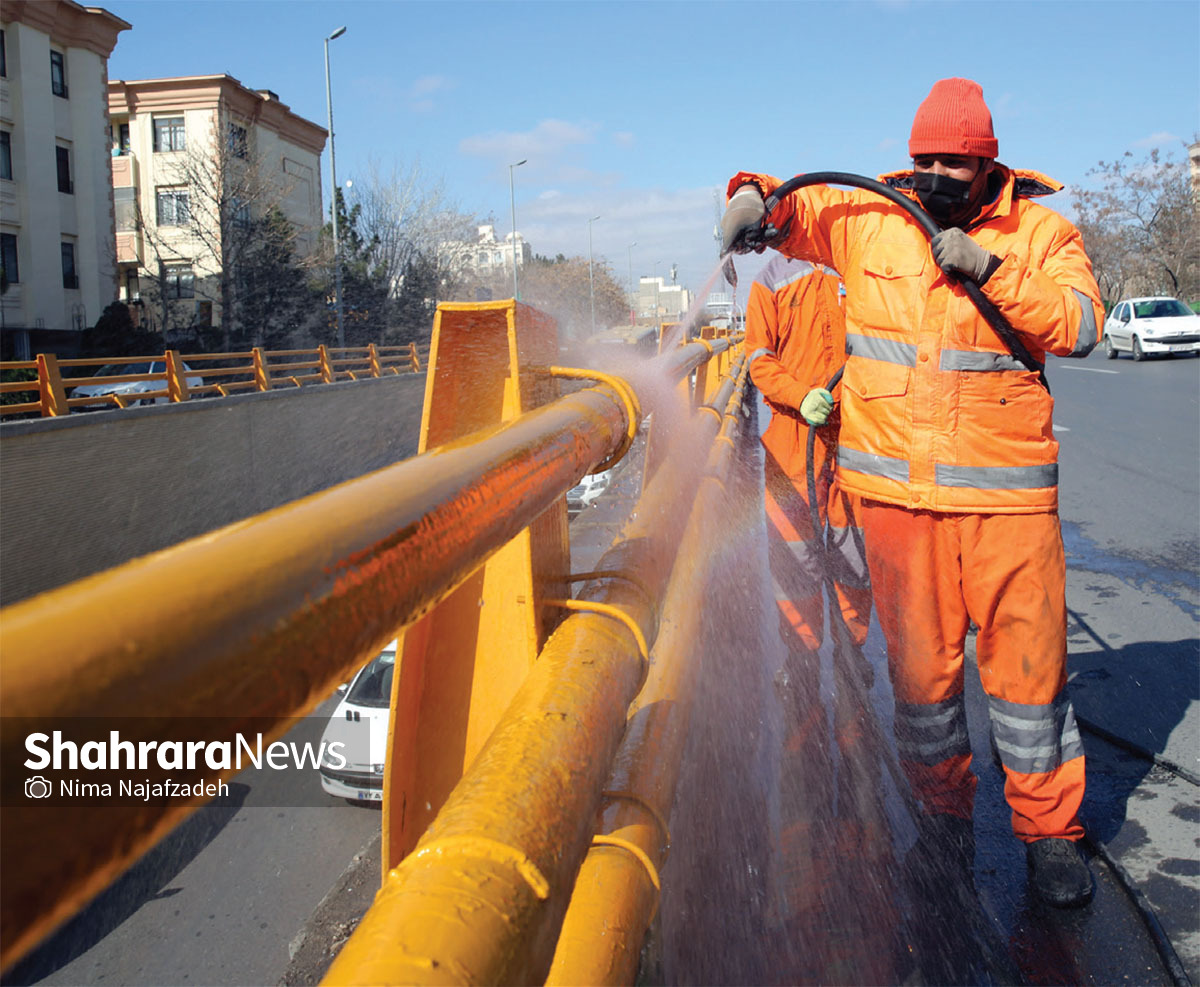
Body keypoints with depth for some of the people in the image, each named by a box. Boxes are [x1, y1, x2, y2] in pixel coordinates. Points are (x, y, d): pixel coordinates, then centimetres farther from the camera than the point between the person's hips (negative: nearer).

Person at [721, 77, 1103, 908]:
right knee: (919, 661, 8)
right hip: (896, 484, 1)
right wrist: (755, 197, -10)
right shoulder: (870, 215, 7)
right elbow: (796, 209, 13)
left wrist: (988, 268, -16)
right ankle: (943, 815, 29)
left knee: (1027, 655, 1)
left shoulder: (1041, 231, 3)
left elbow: (1081, 325, -8)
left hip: (1006, 486, -1)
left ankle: (1049, 828, 21)